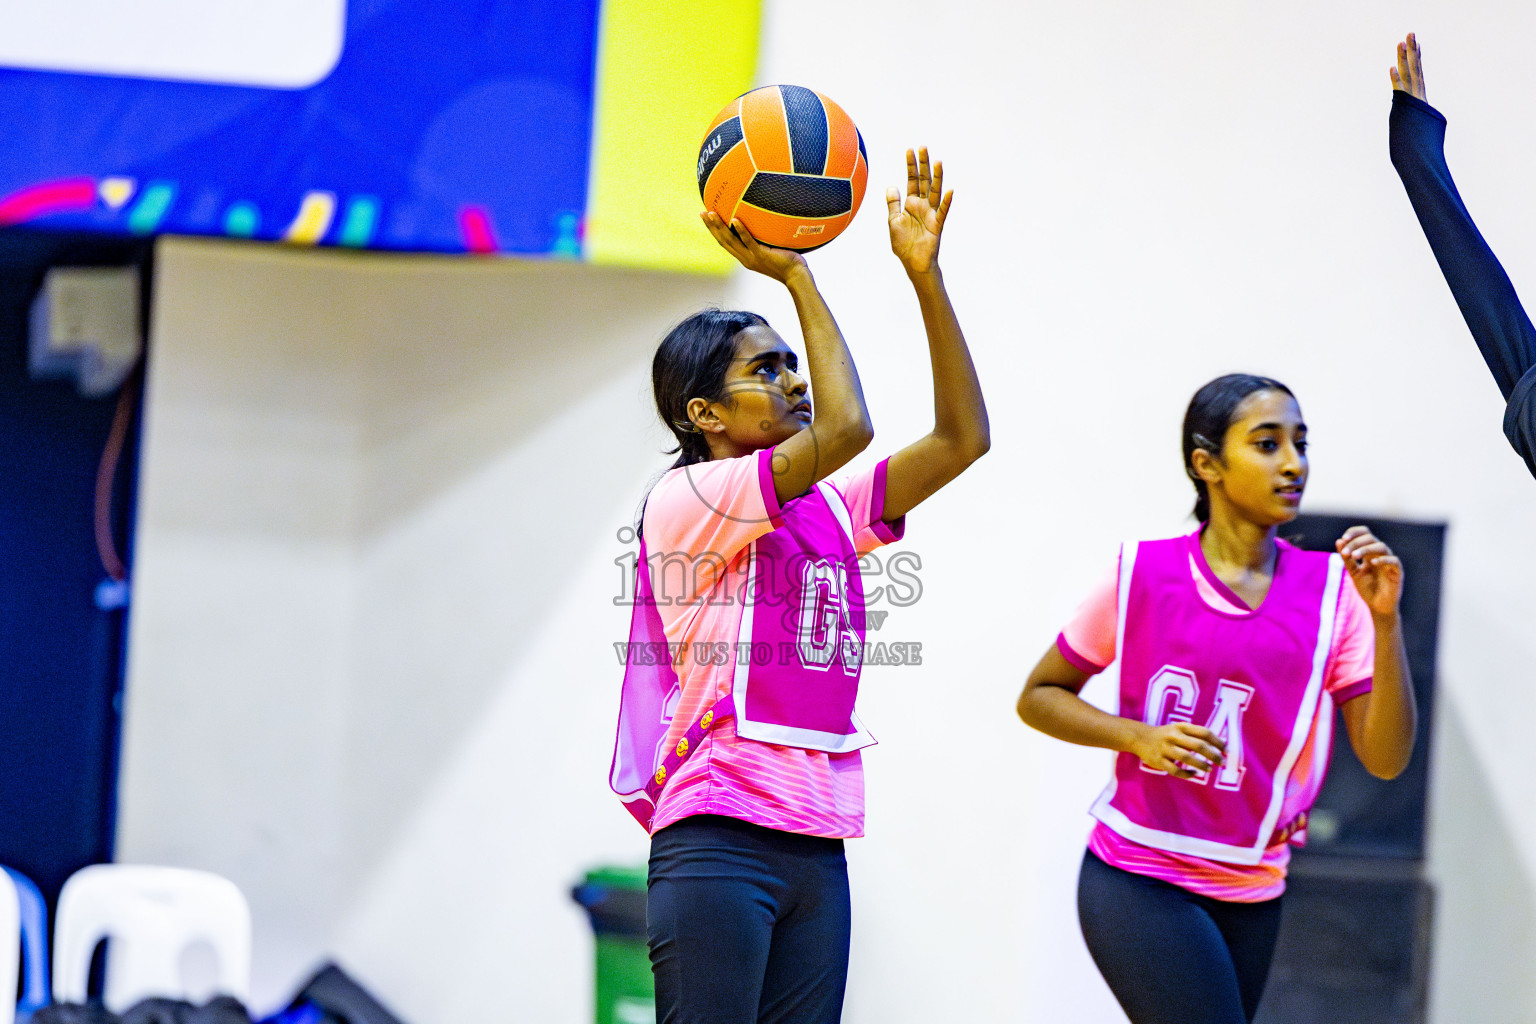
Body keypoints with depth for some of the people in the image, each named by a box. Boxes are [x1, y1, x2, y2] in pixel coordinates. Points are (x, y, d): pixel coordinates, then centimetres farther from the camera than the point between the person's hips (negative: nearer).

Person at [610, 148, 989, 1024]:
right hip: (719, 843, -7)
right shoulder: (686, 499, -6)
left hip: (816, 850, 7)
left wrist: (925, 272, 5)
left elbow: (963, 437, 10)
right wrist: (793, 273, -10)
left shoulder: (827, 510, 16)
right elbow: (844, 428, -19)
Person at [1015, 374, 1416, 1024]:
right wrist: (1140, 737, -11)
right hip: (1135, 881, -4)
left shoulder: (1331, 589, 0)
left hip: (1252, 896, 4)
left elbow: (1385, 758, -5)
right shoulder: (1141, 574, -4)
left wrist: (1384, 620, -16)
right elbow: (1038, 697, 6)